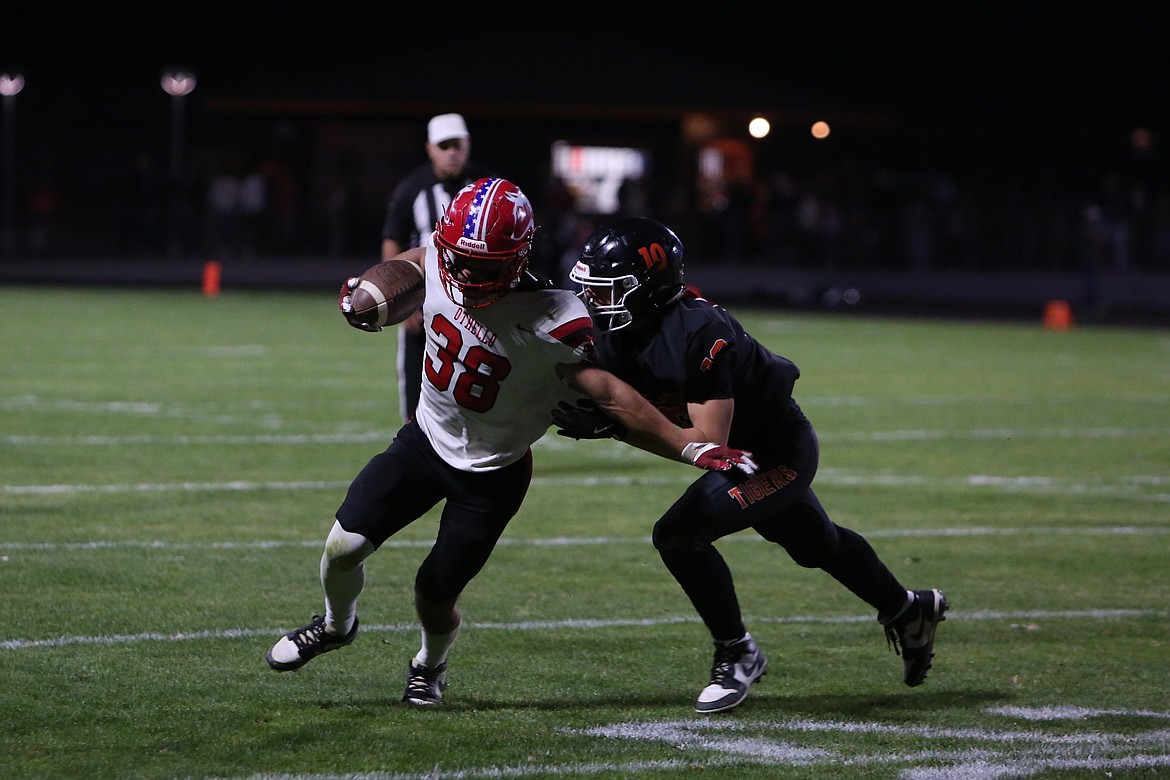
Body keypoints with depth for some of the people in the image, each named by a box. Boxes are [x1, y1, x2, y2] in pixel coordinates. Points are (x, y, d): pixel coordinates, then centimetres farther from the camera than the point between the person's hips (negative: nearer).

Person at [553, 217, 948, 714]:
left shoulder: (697, 335, -36)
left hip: (780, 451, -9)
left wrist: (613, 427, -39)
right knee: (817, 547, 27)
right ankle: (909, 611, 51)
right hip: (742, 454, 9)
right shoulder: (611, 334, -11)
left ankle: (737, 655, -4)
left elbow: (709, 442, -35)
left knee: (679, 533, -22)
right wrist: (588, 418, -26)